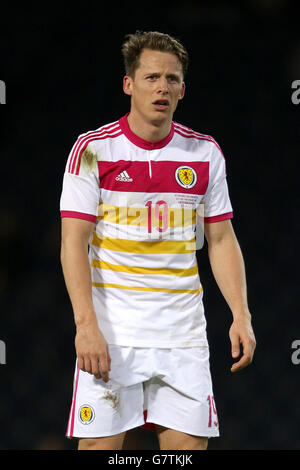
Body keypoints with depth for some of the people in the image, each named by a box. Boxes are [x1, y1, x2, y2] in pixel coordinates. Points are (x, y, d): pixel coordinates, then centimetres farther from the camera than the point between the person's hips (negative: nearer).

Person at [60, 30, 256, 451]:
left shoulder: (205, 152, 7)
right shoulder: (93, 149, -4)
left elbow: (221, 240, 12)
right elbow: (74, 242, -8)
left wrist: (240, 316, 1)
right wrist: (86, 325, -17)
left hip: (183, 331, 3)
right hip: (110, 333, -3)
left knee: (189, 444, -1)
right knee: (99, 445, -6)